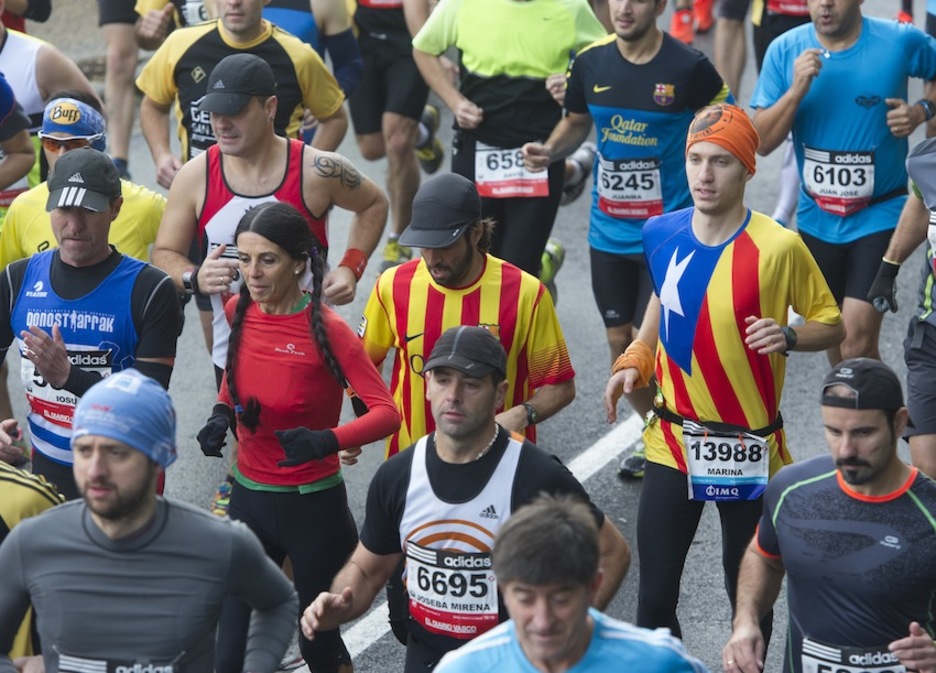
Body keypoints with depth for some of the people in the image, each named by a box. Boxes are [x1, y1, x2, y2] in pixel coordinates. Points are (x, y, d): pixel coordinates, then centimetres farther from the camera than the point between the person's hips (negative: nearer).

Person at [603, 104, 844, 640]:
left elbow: (832, 324, -3)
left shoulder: (778, 247, -15)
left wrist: (787, 337, -23)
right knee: (654, 600, 1)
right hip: (673, 441, 3)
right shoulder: (661, 234, -2)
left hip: (749, 451, -3)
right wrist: (634, 361, 5)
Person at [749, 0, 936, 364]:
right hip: (817, 217, 4)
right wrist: (796, 90, -24)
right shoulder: (785, 50, -7)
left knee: (856, 342, -15)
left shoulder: (900, 42, -13)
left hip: (879, 214, -4)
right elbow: (763, 142, -8)